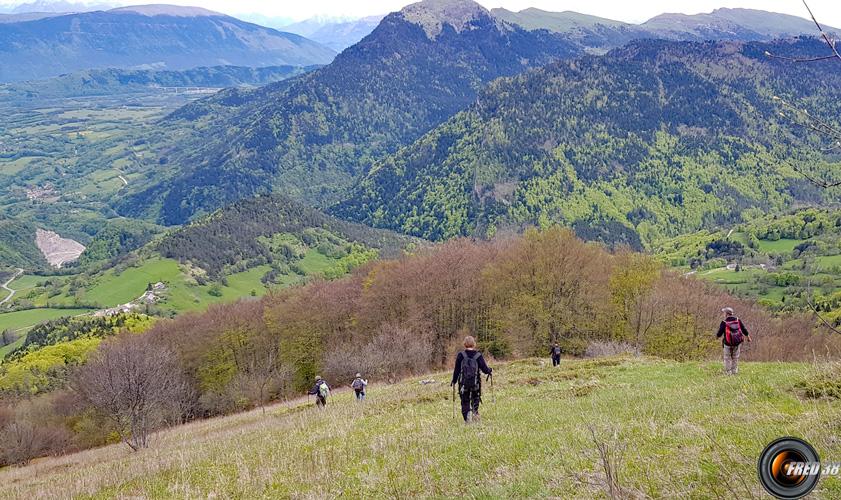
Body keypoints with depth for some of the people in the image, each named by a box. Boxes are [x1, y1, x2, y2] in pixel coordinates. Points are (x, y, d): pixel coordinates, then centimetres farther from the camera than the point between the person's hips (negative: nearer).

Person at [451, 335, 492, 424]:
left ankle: (467, 419, -4)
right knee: (476, 398, 22)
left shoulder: (461, 355, -7)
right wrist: (490, 370, 20)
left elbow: (456, 369, -3)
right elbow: (485, 369, -3)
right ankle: (475, 411, -2)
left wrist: (454, 381, 9)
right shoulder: (478, 355, -5)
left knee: (465, 401, 9)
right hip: (476, 383, 1)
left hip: (463, 383, 0)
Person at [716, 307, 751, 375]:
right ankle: (734, 371, 23)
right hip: (737, 343, 4)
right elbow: (744, 330, 3)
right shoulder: (738, 320, -3)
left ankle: (728, 372, 11)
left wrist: (717, 335, 13)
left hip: (728, 343, -4)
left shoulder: (724, 323, -14)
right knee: (735, 358, 18)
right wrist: (748, 337, 20)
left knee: (727, 358, 10)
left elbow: (719, 334, -11)